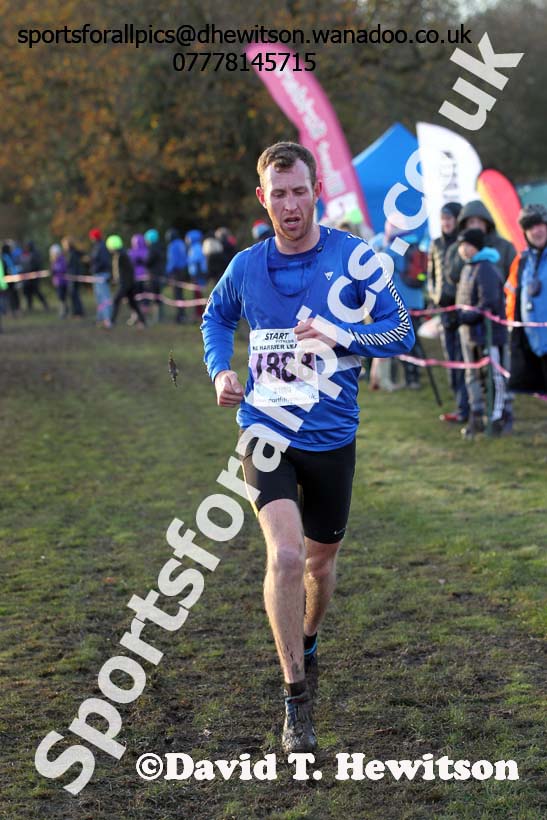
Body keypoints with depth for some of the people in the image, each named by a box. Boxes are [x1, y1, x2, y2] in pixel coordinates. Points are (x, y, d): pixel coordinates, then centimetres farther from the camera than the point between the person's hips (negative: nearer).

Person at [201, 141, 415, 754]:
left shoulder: (355, 258, -6)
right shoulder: (246, 266, 0)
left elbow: (401, 333, -5)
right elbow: (216, 317, 21)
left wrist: (340, 334, -22)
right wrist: (220, 370, 3)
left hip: (331, 436, 1)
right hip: (265, 431, 0)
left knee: (320, 561, 16)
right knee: (285, 553, -20)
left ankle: (307, 644, 48)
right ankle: (297, 698, -10)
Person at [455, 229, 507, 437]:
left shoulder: (486, 270, -16)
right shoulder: (467, 269, 13)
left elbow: (488, 304, -23)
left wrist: (468, 316, -27)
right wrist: (461, 317, 12)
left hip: (488, 332, -10)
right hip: (469, 332, 10)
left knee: (493, 376, -2)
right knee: (472, 375, 14)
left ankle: (496, 418, 5)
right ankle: (476, 417, 23)